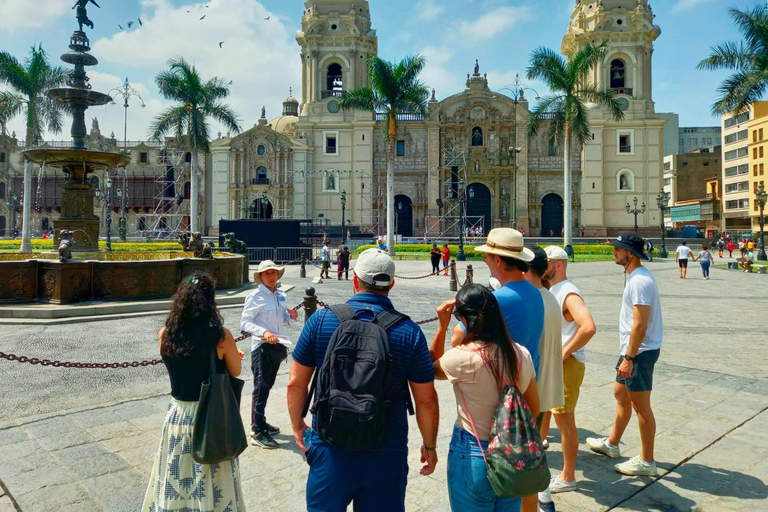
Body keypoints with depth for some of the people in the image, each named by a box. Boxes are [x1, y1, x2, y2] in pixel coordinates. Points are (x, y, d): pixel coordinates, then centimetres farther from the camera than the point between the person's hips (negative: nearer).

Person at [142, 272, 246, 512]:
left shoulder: (165, 334, -8)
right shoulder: (220, 335, -19)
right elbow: (235, 371, -4)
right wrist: (232, 355, 17)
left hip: (177, 414, 4)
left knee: (174, 481, 22)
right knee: (213, 486, 15)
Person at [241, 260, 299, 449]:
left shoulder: (280, 294, 9)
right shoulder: (255, 296, -12)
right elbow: (244, 322, -17)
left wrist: (290, 316, -4)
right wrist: (264, 332, -31)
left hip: (277, 345, 7)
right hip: (262, 347, -7)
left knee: (267, 386, 17)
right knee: (261, 388, -4)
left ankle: (260, 422, 31)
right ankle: (257, 432, 3)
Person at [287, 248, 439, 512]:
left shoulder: (321, 320, -9)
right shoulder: (410, 332, -9)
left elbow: (296, 383, -3)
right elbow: (426, 400, -5)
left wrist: (297, 425, 14)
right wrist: (429, 446, 11)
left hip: (330, 450, 0)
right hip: (387, 454, 0)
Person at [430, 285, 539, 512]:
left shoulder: (462, 357, -23)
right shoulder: (522, 354, -7)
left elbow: (432, 369, 0)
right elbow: (534, 409, 5)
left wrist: (442, 326, -5)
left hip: (473, 457, -4)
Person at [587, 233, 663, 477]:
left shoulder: (640, 281, -22)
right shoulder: (637, 277, 10)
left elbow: (640, 325, -24)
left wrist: (629, 358, -22)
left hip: (640, 352, -10)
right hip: (632, 350, 10)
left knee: (641, 406, 2)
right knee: (621, 394, 20)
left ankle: (646, 461, 16)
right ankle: (611, 443, 36)